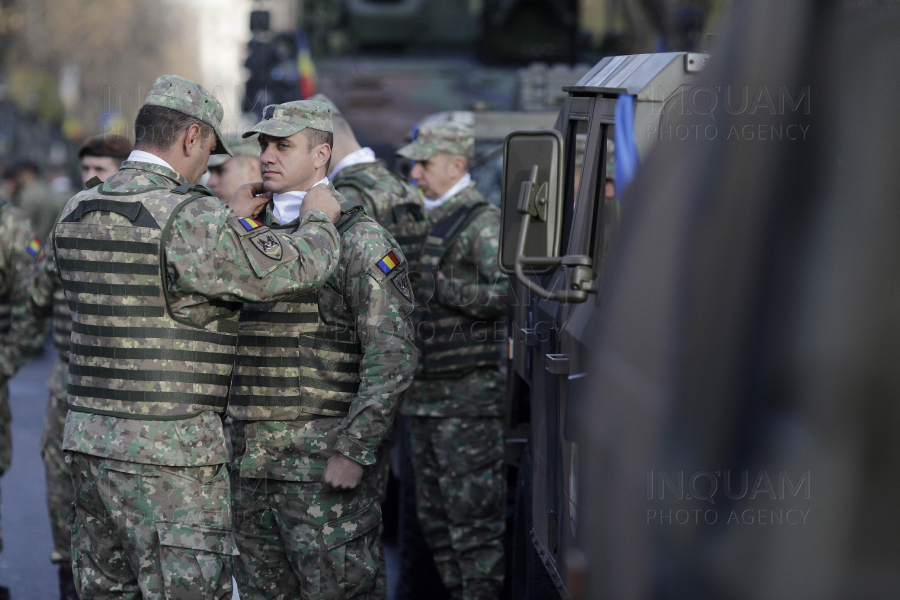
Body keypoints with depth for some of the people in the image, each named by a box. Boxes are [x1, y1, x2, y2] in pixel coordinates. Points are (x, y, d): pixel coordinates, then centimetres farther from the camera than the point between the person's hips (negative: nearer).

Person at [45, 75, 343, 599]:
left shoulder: (78, 214, 9)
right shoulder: (188, 217, -16)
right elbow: (295, 268, -13)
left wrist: (230, 222, 25)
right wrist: (319, 220, 8)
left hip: (88, 438, 8)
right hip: (167, 455, -8)